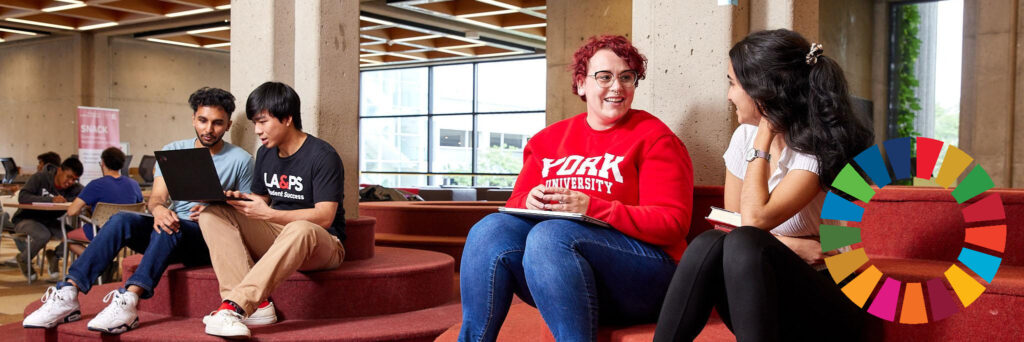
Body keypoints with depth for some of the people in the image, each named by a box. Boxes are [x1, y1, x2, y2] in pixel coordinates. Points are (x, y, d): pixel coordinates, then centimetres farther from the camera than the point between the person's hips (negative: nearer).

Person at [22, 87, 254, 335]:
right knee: (121, 220, -24)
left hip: (207, 239, -4)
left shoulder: (240, 160, 3)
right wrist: (159, 209, -24)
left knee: (172, 228, -36)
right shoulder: (173, 151, 11)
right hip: (170, 233, 4)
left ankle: (129, 300, -50)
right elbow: (156, 197, 1)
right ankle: (68, 295, -31)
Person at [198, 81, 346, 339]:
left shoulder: (323, 156, -14)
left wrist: (268, 214, -31)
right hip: (275, 236, 7)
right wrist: (241, 200, -8)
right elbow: (262, 202, 15)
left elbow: (324, 217, -21)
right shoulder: (265, 154, 8)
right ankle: (254, 304, -30)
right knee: (213, 213, -13)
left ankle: (234, 305, -42)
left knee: (300, 230, -41)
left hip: (321, 243, -7)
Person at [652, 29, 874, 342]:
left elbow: (754, 220, -25)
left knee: (743, 244, -32)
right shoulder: (745, 136, 4)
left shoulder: (821, 145, -15)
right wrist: (788, 245, -15)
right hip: (757, 292, 5)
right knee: (709, 244, -26)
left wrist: (764, 137, -16)